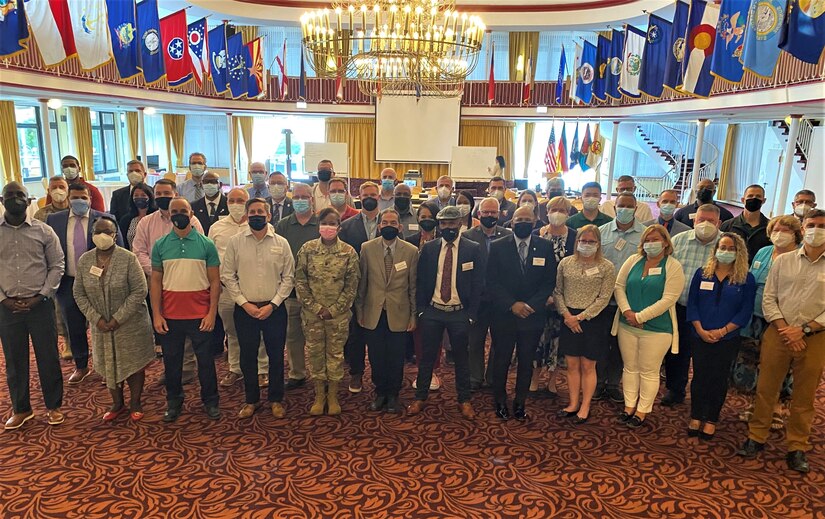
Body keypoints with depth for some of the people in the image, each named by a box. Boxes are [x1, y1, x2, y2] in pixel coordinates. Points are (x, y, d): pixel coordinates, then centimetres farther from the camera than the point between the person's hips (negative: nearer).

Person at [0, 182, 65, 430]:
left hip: (41, 305, -1)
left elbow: (56, 266, 1)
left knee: (48, 357, 6)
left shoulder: (43, 231, -1)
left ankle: (53, 406, 21)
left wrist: (40, 296, -8)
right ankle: (21, 409, 27)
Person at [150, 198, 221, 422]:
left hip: (200, 315, -1)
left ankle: (210, 400, 24)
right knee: (171, 361, 13)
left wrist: (212, 313, -7)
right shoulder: (160, 245, 3)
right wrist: (156, 315, -2)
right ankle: (173, 402, 29)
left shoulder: (206, 244, -2)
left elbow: (215, 281, -1)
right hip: (170, 316, 2)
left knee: (206, 360, 8)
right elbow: (156, 282, 4)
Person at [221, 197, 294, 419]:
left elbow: (288, 277, -1)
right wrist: (245, 303, -8)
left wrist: (272, 305, -9)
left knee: (276, 356, 9)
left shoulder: (281, 243, -2)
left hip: (274, 309, 0)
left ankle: (275, 399, 26)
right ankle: (251, 400, 28)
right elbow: (227, 276, -1)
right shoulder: (235, 241, -2)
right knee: (248, 357, 11)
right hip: (245, 309, 0)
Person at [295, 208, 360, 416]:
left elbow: (352, 286, -4)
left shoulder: (349, 252, -5)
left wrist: (334, 309, -10)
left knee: (336, 352, 8)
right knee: (315, 351, 9)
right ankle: (319, 395, 24)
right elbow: (300, 281, -2)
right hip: (312, 312, 1)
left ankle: (333, 396, 24)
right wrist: (315, 307, -8)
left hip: (338, 313, -1)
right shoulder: (307, 249, -2)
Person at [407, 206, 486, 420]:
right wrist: (420, 309, 0)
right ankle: (420, 398, 25)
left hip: (460, 314, -1)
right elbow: (420, 281, 6)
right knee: (427, 356, 10)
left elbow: (478, 284, -3)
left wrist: (471, 314, -6)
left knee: (461, 358, 11)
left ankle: (464, 400, 25)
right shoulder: (428, 248, 2)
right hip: (432, 312, 2)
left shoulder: (473, 249, -4)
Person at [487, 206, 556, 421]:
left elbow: (549, 282, -1)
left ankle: (520, 403, 27)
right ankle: (500, 402, 27)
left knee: (526, 362, 11)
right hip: (504, 315, -1)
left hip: (532, 315, 1)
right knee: (501, 361, 10)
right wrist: (512, 304, -15)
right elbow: (492, 281, -6)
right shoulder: (497, 247, -3)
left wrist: (531, 305, -13)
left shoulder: (545, 247, 1)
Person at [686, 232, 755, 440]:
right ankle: (696, 417, 20)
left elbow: (746, 311, -4)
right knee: (699, 376, 7)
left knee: (719, 379, 7)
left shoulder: (747, 279, -1)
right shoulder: (702, 273, 3)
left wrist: (723, 331, -14)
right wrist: (700, 330, -10)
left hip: (727, 339, -1)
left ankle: (711, 420, 18)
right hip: (700, 337, 1)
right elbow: (692, 303, 1)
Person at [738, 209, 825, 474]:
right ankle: (756, 437, 20)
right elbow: (769, 299, 4)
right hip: (778, 334, 1)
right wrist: (784, 329, -8)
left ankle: (798, 447, 21)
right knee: (765, 389, 6)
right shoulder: (783, 261, 6)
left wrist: (803, 330, -12)